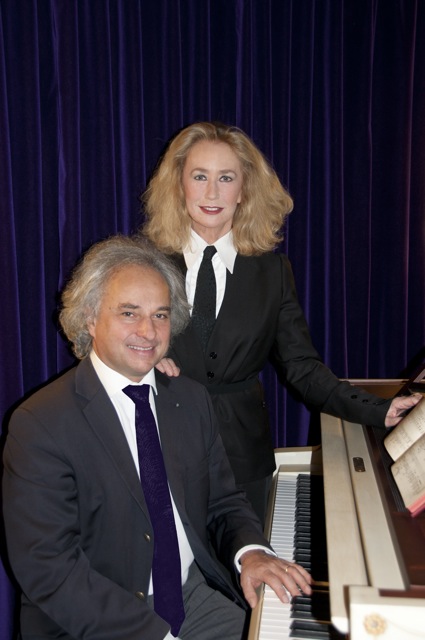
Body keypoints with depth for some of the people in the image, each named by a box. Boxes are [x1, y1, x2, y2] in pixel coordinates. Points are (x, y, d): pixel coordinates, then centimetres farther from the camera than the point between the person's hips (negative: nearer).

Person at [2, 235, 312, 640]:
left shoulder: (192, 401, 3)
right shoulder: (39, 424, -14)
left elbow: (224, 503, 8)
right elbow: (47, 567, -17)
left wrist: (250, 552, -13)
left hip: (195, 595, 4)